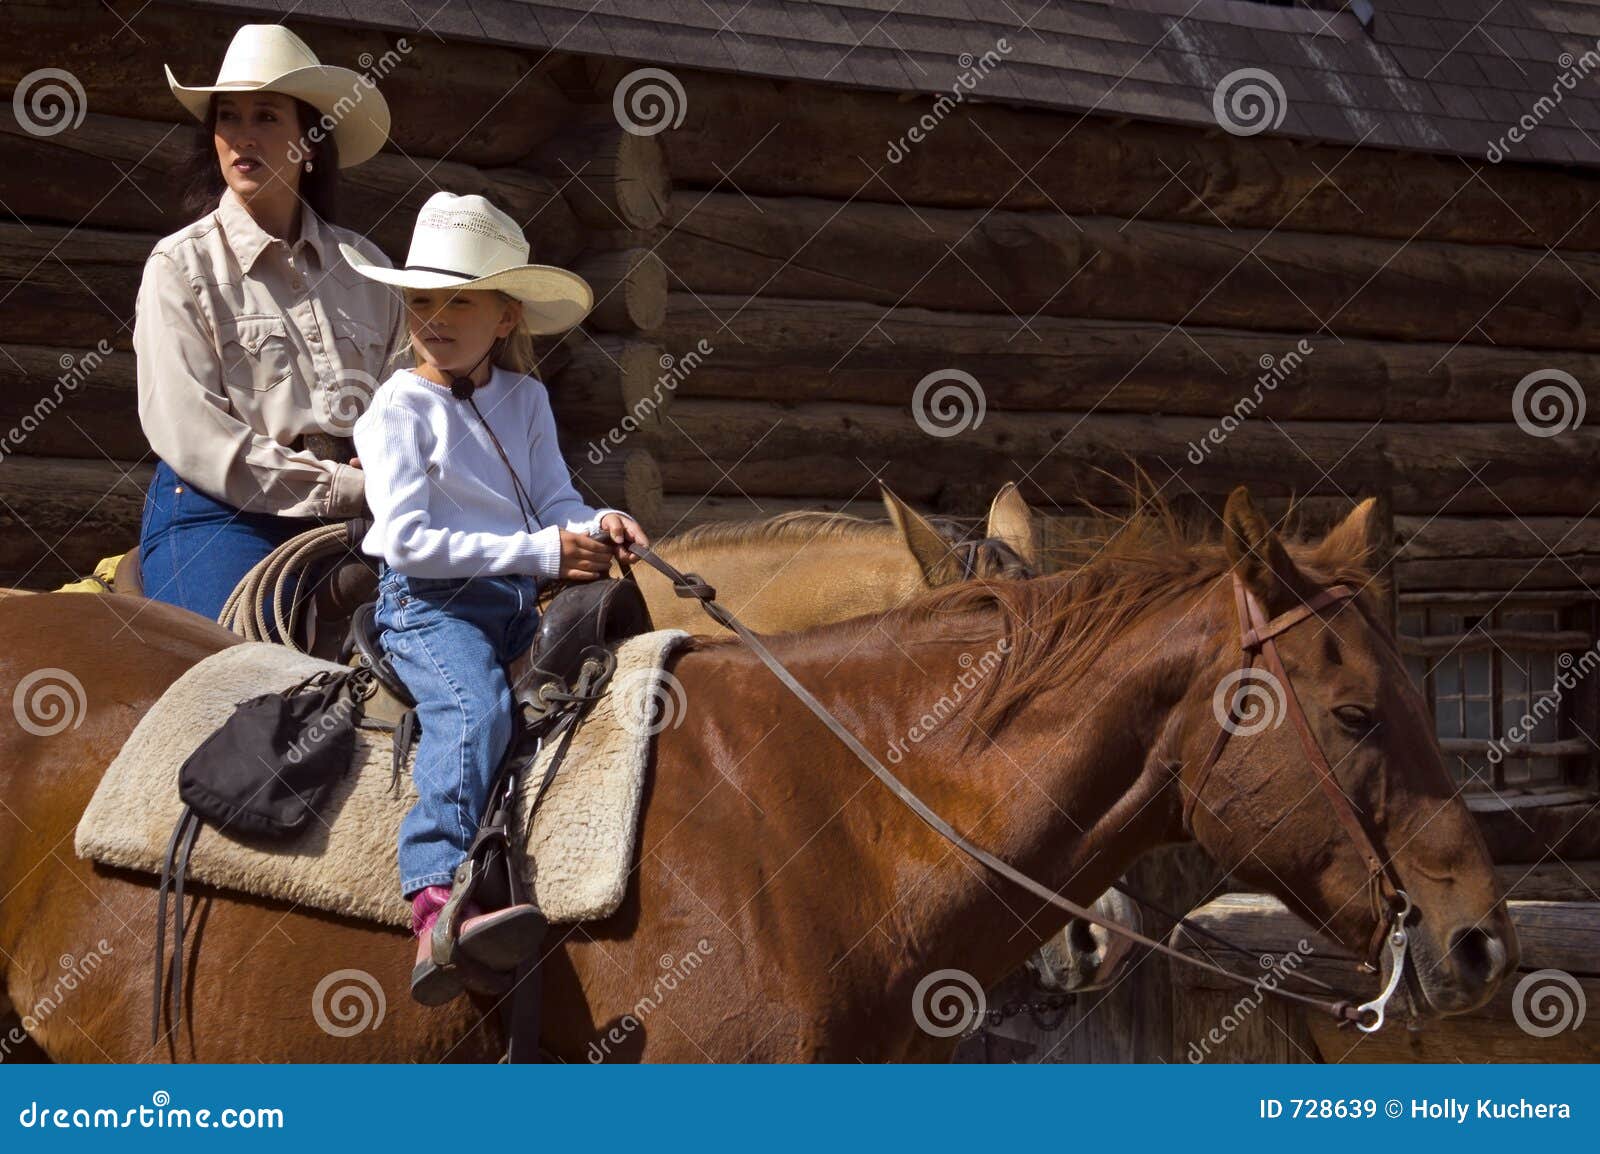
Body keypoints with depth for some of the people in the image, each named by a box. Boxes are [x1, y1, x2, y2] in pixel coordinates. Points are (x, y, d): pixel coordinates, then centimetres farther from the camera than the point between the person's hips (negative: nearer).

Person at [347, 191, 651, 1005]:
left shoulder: (525, 399, 17)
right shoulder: (399, 409, -2)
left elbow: (554, 500, 14)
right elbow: (408, 539, -13)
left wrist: (597, 526, -12)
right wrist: (542, 551, -18)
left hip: (520, 601, 7)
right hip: (428, 603, -7)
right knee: (474, 707, -33)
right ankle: (436, 906, -51)